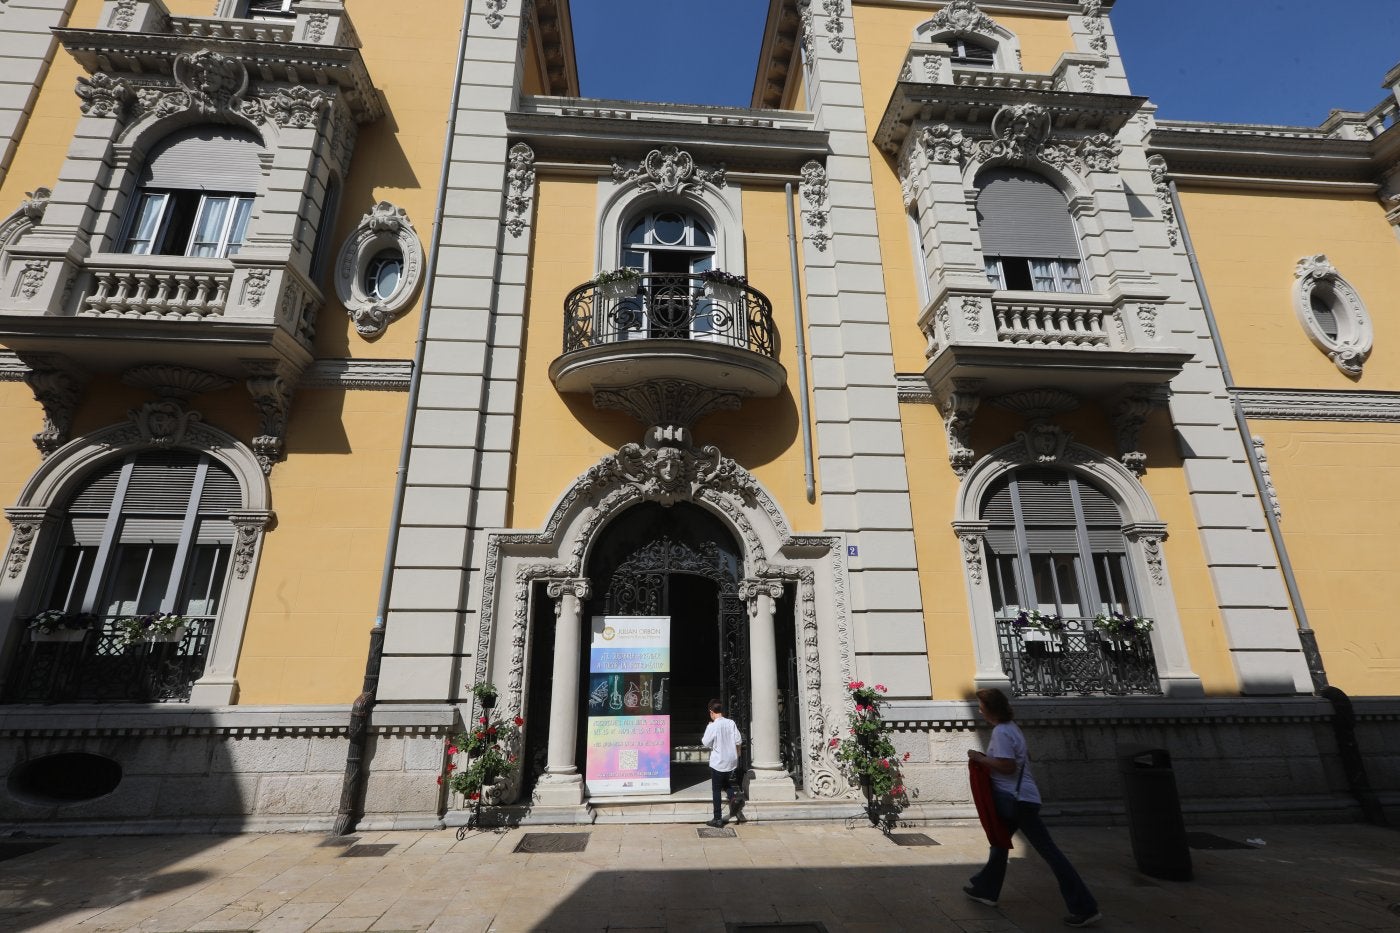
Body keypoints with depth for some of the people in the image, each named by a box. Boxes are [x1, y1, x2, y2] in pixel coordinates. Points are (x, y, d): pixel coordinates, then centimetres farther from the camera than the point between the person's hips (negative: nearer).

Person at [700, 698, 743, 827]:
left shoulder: (712, 726, -17)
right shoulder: (731, 723, -4)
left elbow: (705, 744, -7)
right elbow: (738, 741, 0)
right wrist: (736, 754, 16)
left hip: (718, 762, -4)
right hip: (731, 762, 5)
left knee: (716, 790, 8)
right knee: (726, 783, 27)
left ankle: (718, 819, 11)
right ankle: (732, 794, -1)